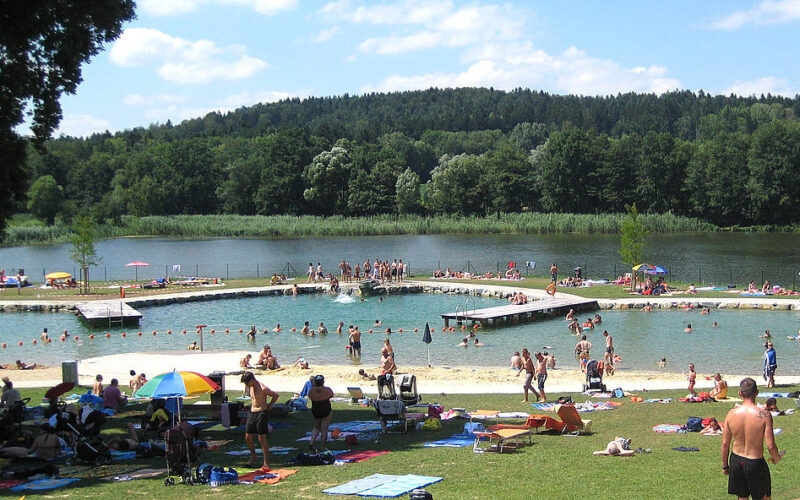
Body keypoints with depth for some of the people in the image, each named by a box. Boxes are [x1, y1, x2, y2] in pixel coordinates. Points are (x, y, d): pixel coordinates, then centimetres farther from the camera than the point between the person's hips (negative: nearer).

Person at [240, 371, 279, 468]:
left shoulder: (263, 389, -16)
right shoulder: (250, 387, 8)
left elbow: (276, 395, -7)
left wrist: (269, 405, -1)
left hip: (261, 413, -8)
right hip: (252, 413, 8)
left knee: (262, 439, -6)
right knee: (248, 438, 10)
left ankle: (266, 462, 1)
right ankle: (253, 456, 31)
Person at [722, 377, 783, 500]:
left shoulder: (731, 414, -8)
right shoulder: (764, 415, -19)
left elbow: (725, 444, -2)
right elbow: (770, 445, -18)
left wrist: (725, 465, 12)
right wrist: (776, 457, 4)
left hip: (736, 460, 4)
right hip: (755, 462, -4)